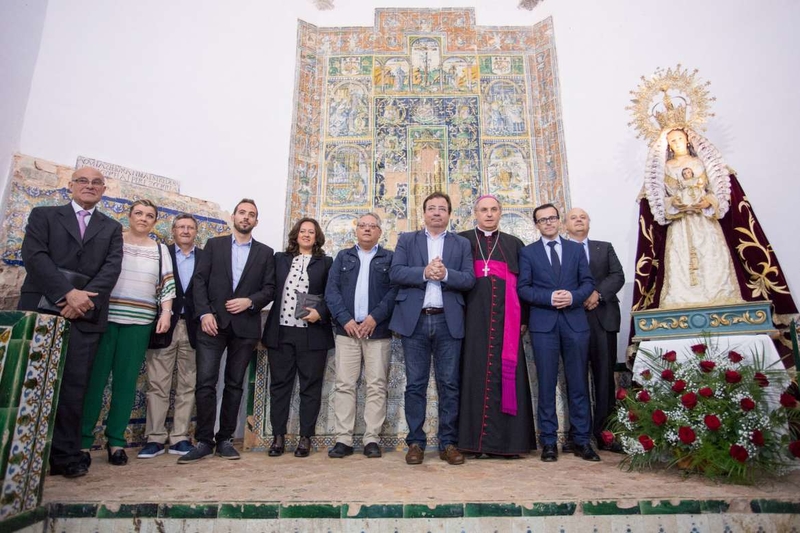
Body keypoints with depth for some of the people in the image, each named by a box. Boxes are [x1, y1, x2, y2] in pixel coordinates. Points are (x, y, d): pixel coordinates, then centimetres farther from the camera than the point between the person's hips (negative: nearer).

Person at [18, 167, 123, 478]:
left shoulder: (112, 228, 15)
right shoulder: (43, 216, 11)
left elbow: (111, 268, 2)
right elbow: (34, 256, -5)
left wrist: (84, 301, -14)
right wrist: (67, 293, -17)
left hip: (85, 315, 1)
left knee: (74, 387, 1)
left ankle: (66, 454, 8)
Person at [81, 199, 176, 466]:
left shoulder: (160, 250, 12)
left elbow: (167, 284, 8)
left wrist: (166, 313, -4)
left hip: (139, 323, 1)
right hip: (104, 317, -1)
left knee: (126, 381, 4)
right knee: (94, 378, 0)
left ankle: (116, 441, 12)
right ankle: (82, 439, 9)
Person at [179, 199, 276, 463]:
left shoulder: (265, 252, 11)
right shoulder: (214, 245, 10)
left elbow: (270, 289, 6)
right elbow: (199, 280, 3)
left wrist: (250, 301, -13)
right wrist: (204, 313, -9)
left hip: (245, 326, 1)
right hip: (213, 322, 0)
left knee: (235, 384, 6)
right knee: (205, 382, -5)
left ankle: (225, 439, 16)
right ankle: (204, 440, 5)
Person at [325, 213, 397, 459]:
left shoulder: (390, 258, 10)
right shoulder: (343, 257, 16)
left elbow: (395, 290, -1)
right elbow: (331, 291, 6)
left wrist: (375, 317, -13)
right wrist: (345, 319, -8)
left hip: (378, 330, -1)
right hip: (347, 329, 2)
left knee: (376, 387, -1)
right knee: (344, 385, 0)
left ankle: (372, 439, 6)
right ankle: (343, 439, 6)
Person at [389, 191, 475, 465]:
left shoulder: (462, 244, 13)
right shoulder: (407, 240, 12)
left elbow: (469, 279, 1)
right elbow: (395, 273, -2)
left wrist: (445, 274, -16)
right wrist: (424, 272, -16)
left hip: (448, 321, 1)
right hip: (414, 320, 0)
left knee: (449, 384, 4)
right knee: (415, 384, 5)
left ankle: (448, 443, 15)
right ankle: (415, 442, 14)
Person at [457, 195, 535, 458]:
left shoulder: (514, 244, 16)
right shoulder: (462, 240, 11)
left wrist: (522, 318, 3)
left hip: (505, 318, 1)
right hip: (474, 317, -1)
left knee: (505, 373, 0)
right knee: (476, 372, -1)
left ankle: (506, 439, 8)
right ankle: (477, 439, 6)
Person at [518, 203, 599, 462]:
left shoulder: (576, 249, 13)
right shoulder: (528, 252, 8)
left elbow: (588, 282, 8)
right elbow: (523, 288, 0)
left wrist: (573, 296, -12)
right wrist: (549, 298, -15)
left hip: (575, 321, 2)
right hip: (543, 323, -1)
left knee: (578, 383, 6)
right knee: (547, 384, 2)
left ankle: (582, 440, 16)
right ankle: (548, 442, 11)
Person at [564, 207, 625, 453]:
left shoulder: (605, 248, 18)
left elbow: (618, 276, 5)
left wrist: (598, 293, -11)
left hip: (602, 317, 2)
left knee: (605, 376, 2)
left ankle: (604, 431, 9)